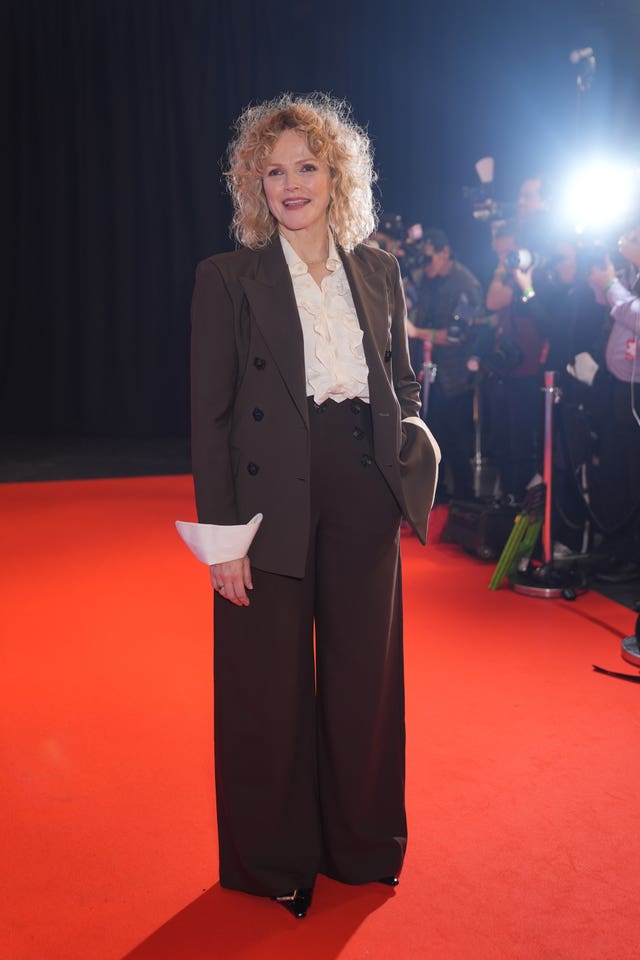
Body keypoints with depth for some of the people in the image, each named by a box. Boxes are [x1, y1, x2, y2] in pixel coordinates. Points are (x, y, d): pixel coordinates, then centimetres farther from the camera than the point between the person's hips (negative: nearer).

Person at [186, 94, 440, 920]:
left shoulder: (378, 272, 8)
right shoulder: (228, 278, -4)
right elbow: (209, 416, -7)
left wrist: (411, 448, -1)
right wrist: (221, 534, -12)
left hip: (364, 494, 4)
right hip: (273, 498, -3)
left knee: (363, 673, 14)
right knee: (271, 687, 8)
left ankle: (362, 844, 36)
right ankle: (272, 864, 30)